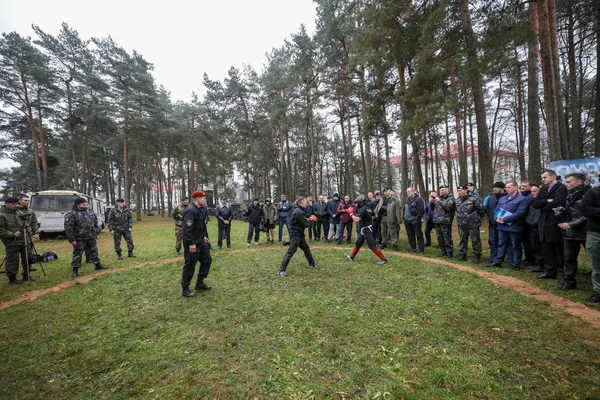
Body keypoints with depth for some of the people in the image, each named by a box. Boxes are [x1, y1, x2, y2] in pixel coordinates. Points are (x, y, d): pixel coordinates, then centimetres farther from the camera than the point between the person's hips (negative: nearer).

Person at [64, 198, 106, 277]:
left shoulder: (90, 212, 8)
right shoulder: (71, 214, -12)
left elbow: (95, 223, 18)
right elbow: (68, 227, -14)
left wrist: (96, 232, 16)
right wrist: (72, 239, -15)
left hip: (91, 237, 6)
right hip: (79, 238, -5)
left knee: (94, 251, 15)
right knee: (77, 254, 2)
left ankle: (97, 264, 28)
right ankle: (75, 269, 13)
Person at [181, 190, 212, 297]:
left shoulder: (201, 209, 9)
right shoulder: (191, 210, -21)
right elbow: (187, 228, -26)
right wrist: (191, 243, -26)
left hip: (201, 242, 10)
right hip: (192, 244, -10)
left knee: (207, 260, 15)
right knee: (190, 265, 1)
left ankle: (200, 283, 29)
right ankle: (185, 289, 16)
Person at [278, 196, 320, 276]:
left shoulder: (299, 211, 12)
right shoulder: (299, 212, -20)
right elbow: (306, 224, -18)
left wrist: (308, 219, 3)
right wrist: (311, 220, -1)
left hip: (299, 234, 11)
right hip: (295, 234, -11)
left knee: (306, 249, 22)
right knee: (290, 252, -12)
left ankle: (312, 264, 39)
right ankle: (282, 270, -10)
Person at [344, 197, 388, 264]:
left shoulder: (362, 209, -20)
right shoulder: (368, 208, 7)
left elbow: (357, 220, -29)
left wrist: (352, 215, -9)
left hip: (366, 229, -10)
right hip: (364, 229, 10)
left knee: (372, 246, -6)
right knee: (357, 243, 18)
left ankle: (384, 259, -1)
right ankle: (351, 257, 29)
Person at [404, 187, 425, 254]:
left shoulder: (418, 199, -9)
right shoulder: (406, 200, 15)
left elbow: (421, 210, -14)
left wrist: (417, 219, -17)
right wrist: (404, 217, 13)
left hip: (415, 220, -7)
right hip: (407, 220, 7)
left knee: (419, 235, -2)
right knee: (410, 235, 13)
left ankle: (420, 249, 5)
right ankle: (413, 248, 24)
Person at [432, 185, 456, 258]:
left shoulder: (450, 198, -4)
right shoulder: (439, 197, 17)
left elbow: (448, 207, -22)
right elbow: (433, 208, 22)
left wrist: (439, 201, -16)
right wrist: (432, 202, 3)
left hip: (445, 221, -7)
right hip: (437, 221, 7)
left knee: (447, 238, -4)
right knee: (439, 237, 13)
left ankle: (449, 252, 6)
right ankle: (443, 251, 24)